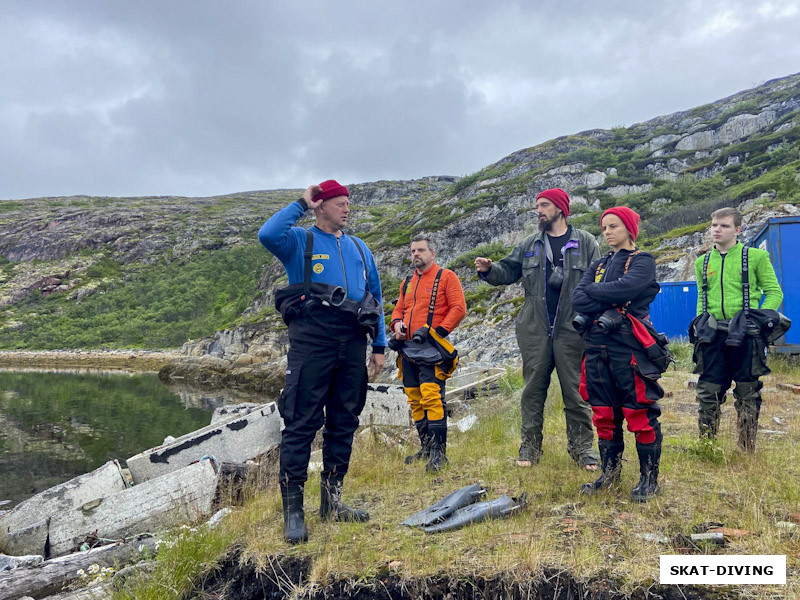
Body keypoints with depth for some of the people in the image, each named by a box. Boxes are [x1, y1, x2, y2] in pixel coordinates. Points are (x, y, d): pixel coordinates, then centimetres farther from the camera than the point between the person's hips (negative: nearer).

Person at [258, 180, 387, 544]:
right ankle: (292, 509, -1)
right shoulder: (300, 241, 5)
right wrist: (301, 205, -7)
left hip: (352, 343, 6)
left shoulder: (359, 249, 20)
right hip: (311, 339, -6)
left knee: (344, 422, 9)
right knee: (302, 422, -7)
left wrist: (379, 346, 15)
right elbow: (267, 235, -18)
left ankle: (331, 501, 21)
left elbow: (375, 296, 21)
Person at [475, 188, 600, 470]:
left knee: (575, 389, 3)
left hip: (571, 328, -3)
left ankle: (582, 445, 16)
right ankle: (530, 444, 17)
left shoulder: (585, 242, 4)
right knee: (533, 388, 6)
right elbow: (508, 270, 15)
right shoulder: (530, 245, 14)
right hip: (535, 330, 3)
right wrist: (489, 270, -7)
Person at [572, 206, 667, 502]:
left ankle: (649, 477, 10)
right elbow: (577, 299, 3)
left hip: (629, 346, -6)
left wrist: (593, 292, -4)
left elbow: (625, 288, -19)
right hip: (597, 345, 6)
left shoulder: (643, 261, 2)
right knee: (604, 413, 11)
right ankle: (609, 473, 23)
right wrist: (609, 307, -11)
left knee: (640, 413, -2)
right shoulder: (599, 264, 19)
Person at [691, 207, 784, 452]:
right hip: (712, 337, 3)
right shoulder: (702, 263, 13)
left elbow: (774, 292, 2)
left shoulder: (755, 257, 2)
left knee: (747, 393, 6)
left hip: (744, 334, -3)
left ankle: (747, 451, 20)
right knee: (708, 393, 2)